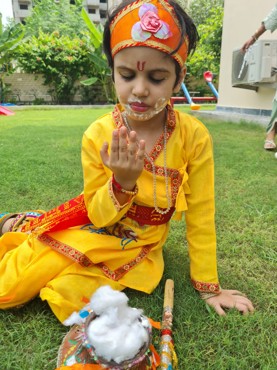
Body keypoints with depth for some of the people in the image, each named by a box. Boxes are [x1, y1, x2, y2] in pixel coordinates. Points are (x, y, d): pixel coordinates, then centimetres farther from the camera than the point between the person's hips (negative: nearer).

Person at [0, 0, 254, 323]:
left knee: (67, 298, -19)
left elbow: (200, 217, -10)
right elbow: (97, 216, -11)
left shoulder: (194, 137, -19)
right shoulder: (97, 135, -18)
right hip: (89, 230, 0)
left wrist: (208, 285, -4)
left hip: (137, 246, 1)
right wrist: (122, 183, -32)